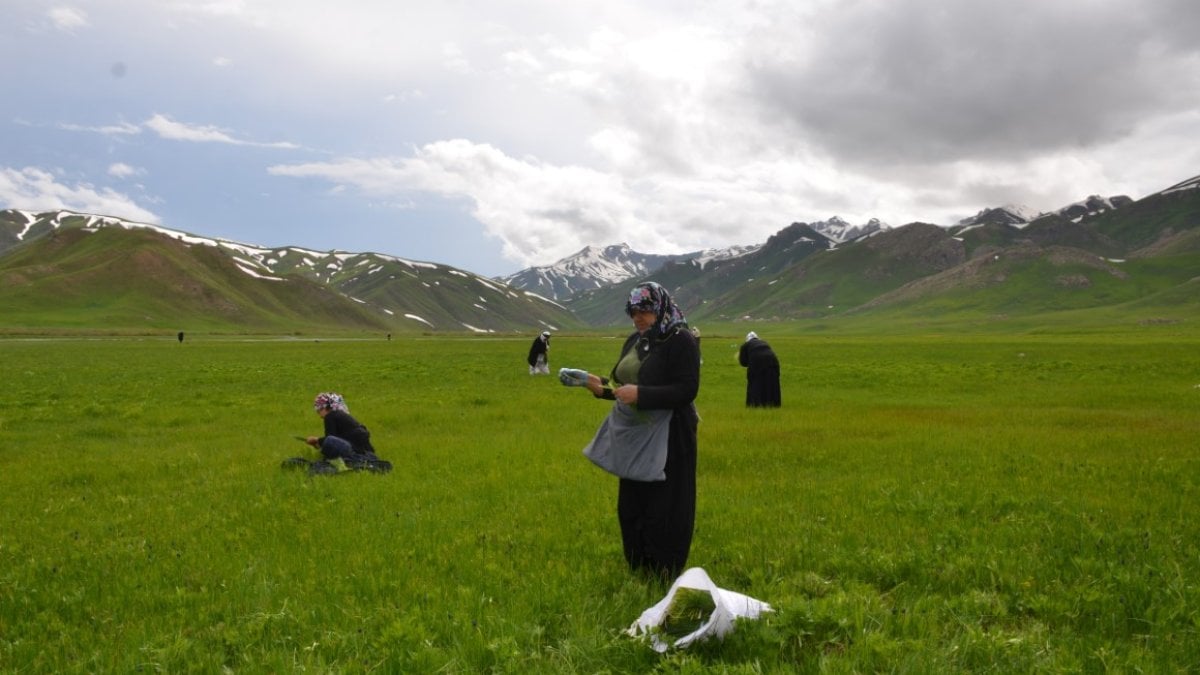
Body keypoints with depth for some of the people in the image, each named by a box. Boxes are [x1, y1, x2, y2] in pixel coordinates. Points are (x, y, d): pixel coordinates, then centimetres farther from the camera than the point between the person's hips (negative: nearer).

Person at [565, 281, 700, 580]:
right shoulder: (634, 341, 10)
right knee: (631, 505, 13)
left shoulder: (681, 340, -13)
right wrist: (602, 387, -6)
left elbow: (687, 390, -21)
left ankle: (665, 575, 15)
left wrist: (640, 395, -27)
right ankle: (638, 568, 29)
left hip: (670, 439, -8)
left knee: (664, 508, 0)